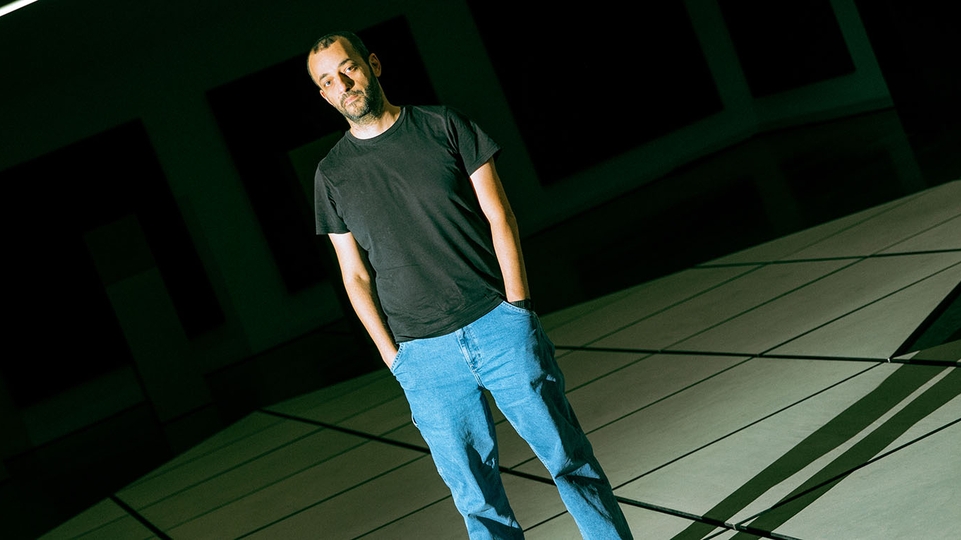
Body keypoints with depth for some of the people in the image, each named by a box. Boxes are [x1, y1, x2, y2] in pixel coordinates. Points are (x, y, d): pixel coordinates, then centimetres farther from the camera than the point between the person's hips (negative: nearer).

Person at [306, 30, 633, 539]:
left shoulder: (443, 125, 3)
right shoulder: (332, 173, 6)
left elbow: (499, 216, 2)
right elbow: (356, 276, 8)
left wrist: (517, 308, -6)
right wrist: (394, 359, 0)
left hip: (499, 325, -1)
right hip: (424, 357, 1)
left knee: (569, 459, 5)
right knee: (476, 498, 5)